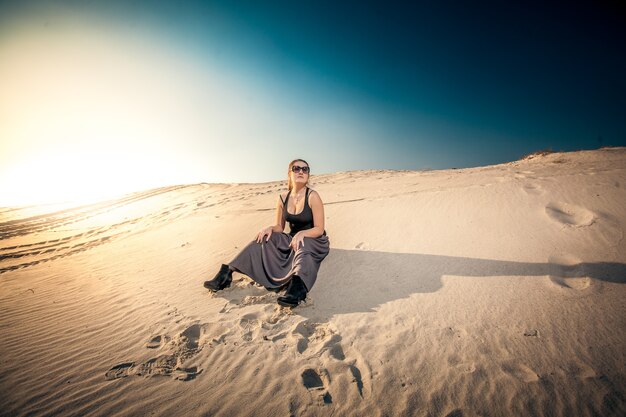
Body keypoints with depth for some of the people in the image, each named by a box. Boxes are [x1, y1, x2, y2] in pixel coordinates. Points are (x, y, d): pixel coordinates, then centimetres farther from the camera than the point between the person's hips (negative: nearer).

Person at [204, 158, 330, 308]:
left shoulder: (312, 196, -14)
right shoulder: (283, 198, 1)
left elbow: (319, 229, -15)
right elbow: (279, 227, 6)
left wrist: (301, 234, -33)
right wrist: (270, 228, -17)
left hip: (314, 240, -5)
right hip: (293, 239, 5)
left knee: (302, 247, -39)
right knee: (263, 239, -16)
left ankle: (298, 286, -68)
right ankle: (228, 272, -20)